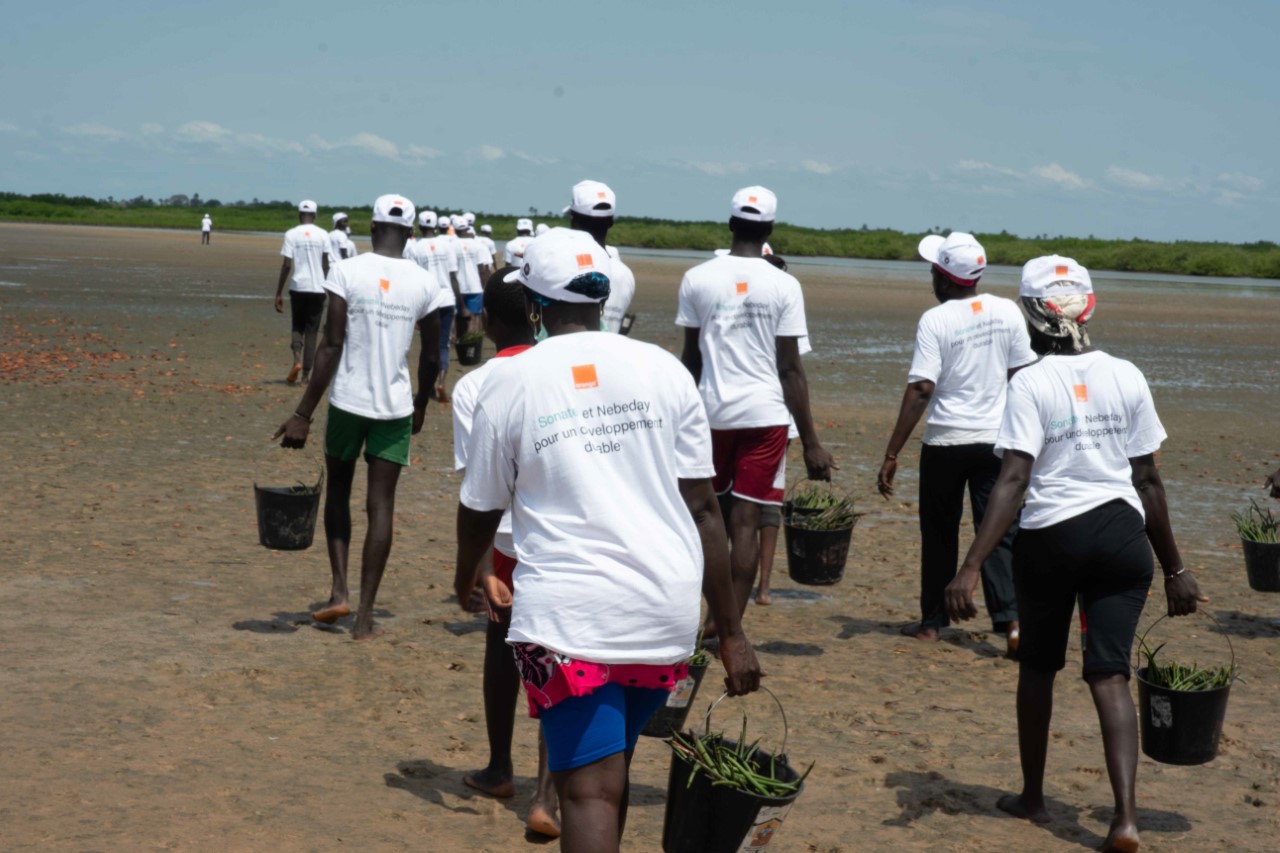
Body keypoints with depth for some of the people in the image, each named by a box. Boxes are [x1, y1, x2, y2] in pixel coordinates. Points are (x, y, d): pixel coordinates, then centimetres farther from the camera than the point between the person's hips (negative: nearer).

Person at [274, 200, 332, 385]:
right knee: (312, 331, 7)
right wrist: (328, 288, 10)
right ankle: (306, 374, 3)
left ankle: (297, 360, -10)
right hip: (317, 288, 0)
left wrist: (279, 293, -1)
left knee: (298, 327, 16)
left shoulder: (292, 234, -2)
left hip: (298, 287, 0)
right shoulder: (323, 235, 0)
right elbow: (326, 265, -2)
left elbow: (286, 265, -5)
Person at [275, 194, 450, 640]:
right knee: (381, 505, 5)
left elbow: (332, 345, -11)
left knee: (338, 489, 20)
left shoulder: (347, 271, -7)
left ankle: (340, 590, 9)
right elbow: (431, 356, 7)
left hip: (348, 401, -1)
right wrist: (421, 404, 25)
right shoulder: (424, 283, 0)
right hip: (396, 406, 1)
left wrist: (303, 413, -8)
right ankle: (365, 616, 5)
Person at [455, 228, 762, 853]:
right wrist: (731, 632, 7)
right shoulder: (662, 369, 4)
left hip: (568, 613, -3)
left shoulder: (510, 381, -1)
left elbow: (480, 509, 10)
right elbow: (702, 507, 3)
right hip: (667, 609, 4)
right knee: (608, 771, 23)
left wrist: (465, 578, 32)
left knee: (591, 791, -4)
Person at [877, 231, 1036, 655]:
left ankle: (933, 621, 20)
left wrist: (892, 454, -13)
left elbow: (920, 389, -15)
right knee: (999, 532, 3)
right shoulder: (1007, 312, 1)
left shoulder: (935, 320, -11)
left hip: (946, 440, -2)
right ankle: (1011, 619, -10)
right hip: (996, 438, 3)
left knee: (939, 532, 12)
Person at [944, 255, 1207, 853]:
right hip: (1122, 535, 2)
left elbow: (1014, 481, -18)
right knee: (1110, 674, 2)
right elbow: (1148, 480, 4)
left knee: (1038, 668, 17)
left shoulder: (1030, 384, -9)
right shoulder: (1127, 378, 2)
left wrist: (971, 567, -21)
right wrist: (1174, 568, 12)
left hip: (1051, 537, -2)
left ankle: (1033, 797, 31)